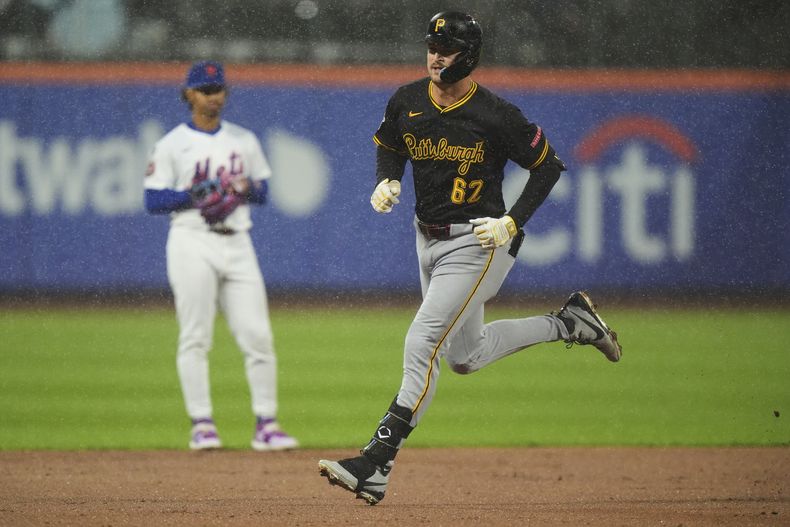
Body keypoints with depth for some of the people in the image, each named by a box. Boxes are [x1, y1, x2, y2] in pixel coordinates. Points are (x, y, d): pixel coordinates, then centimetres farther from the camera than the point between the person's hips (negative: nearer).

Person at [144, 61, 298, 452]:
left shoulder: (244, 140, 14)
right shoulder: (172, 144, 1)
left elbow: (263, 192, 17)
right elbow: (153, 200, -3)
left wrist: (249, 189, -5)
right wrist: (194, 195, -17)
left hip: (237, 243, 4)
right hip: (193, 243, -4)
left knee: (258, 335, -2)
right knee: (195, 337, -5)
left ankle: (266, 425, 2)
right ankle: (201, 424, 0)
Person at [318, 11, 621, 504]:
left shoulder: (497, 116, -18)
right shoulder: (407, 102, -3)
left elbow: (549, 166, -6)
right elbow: (388, 146, 17)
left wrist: (513, 222, -15)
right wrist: (386, 183, -4)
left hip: (477, 243, -8)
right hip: (428, 238, 8)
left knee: (422, 346, -17)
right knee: (465, 356, 20)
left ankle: (376, 467, -18)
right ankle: (570, 323, 37)